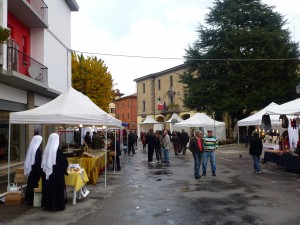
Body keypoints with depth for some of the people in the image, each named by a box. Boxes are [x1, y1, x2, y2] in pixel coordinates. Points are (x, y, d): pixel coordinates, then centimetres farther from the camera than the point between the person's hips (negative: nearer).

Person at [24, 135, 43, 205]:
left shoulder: (31, 148, 5)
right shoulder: (37, 149, -17)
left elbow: (29, 159, 11)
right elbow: (38, 161, -18)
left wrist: (28, 169, 19)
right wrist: (40, 171, -13)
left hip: (30, 168, 8)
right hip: (36, 169, -8)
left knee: (30, 183, 14)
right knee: (34, 184, 0)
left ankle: (28, 198, 22)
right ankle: (32, 199, 6)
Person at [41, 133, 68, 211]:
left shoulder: (46, 149, 0)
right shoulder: (58, 149, -15)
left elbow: (44, 162, 8)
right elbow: (64, 161, -11)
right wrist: (64, 168, 5)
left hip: (47, 172, 6)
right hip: (57, 172, -6)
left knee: (48, 188, 14)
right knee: (57, 188, 2)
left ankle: (48, 204, 22)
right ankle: (58, 205, 7)